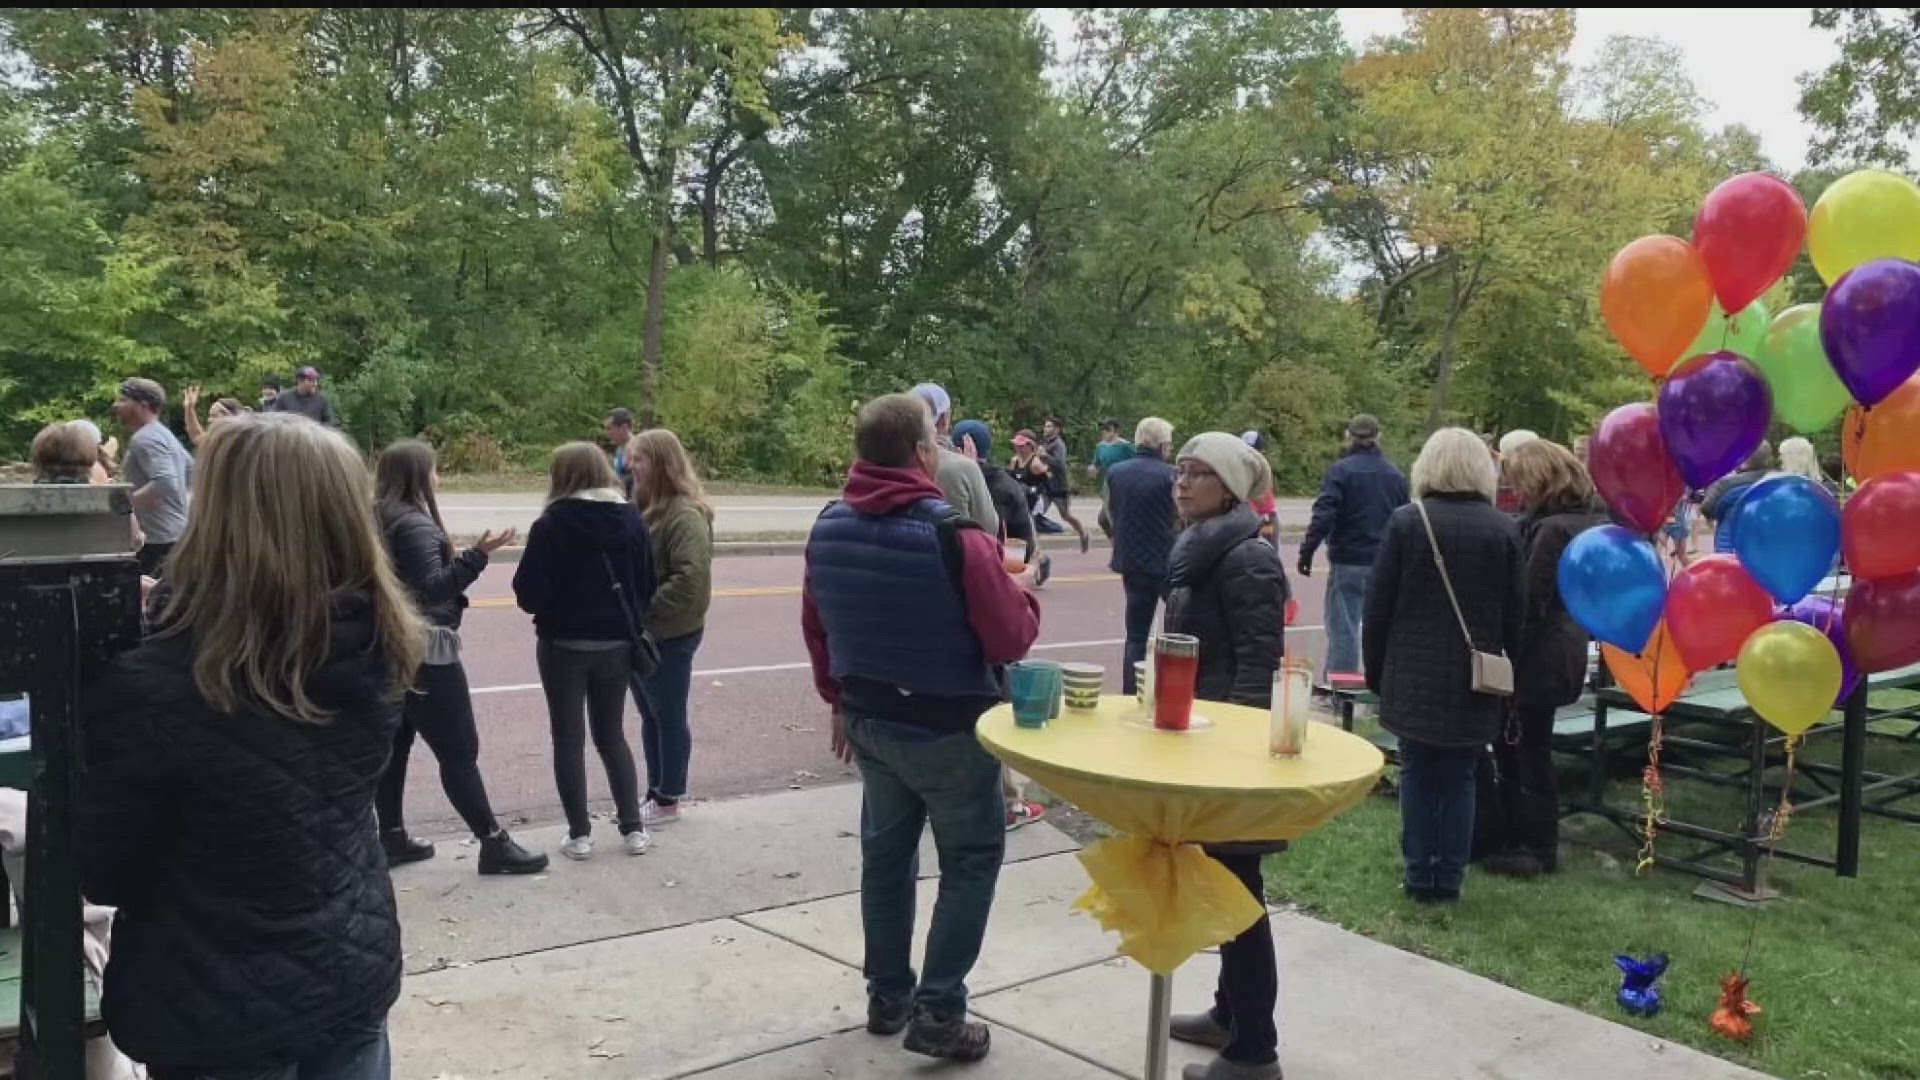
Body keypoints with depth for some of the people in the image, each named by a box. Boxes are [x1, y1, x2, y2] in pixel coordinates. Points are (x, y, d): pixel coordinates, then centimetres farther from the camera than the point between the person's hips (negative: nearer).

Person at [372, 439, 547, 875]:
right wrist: (477, 554, -29)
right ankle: (494, 844, 0)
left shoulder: (375, 521, 10)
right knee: (459, 753, -5)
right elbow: (434, 589, -24)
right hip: (425, 653, -9)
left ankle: (392, 838, 20)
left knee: (393, 746, 13)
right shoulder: (415, 525, -17)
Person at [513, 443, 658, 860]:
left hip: (564, 645, -4)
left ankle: (579, 835, 11)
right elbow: (647, 586, 2)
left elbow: (529, 593, -15)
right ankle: (633, 828, 14)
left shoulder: (552, 525, -14)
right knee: (612, 735, 16)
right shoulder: (632, 520, -2)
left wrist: (547, 602, 7)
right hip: (616, 644, 4)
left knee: (569, 740, 9)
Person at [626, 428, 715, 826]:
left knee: (669, 717, 6)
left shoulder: (685, 514, -19)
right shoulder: (645, 507, 8)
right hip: (641, 633, 8)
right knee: (650, 716, 17)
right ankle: (655, 792, 30)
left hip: (669, 636, -8)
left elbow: (692, 578, -28)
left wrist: (646, 608, -22)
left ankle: (668, 800, 18)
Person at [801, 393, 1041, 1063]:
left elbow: (815, 629, 10)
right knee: (970, 862, 8)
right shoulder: (956, 536, -23)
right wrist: (1021, 590, 5)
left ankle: (887, 996, 28)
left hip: (869, 720, 6)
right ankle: (938, 1014, 7)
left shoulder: (828, 529, -2)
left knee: (885, 854, 18)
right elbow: (1013, 640, -15)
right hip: (948, 729, -6)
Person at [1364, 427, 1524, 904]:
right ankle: (1450, 878, 12)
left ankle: (1420, 876, 11)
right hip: (1475, 678, 1)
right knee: (1459, 778, 9)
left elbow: (1378, 603, -4)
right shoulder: (1504, 529, -1)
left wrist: (1375, 668, 6)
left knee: (1418, 774, 8)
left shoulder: (1405, 521, -6)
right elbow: (1514, 613, 3)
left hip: (1413, 673, -1)